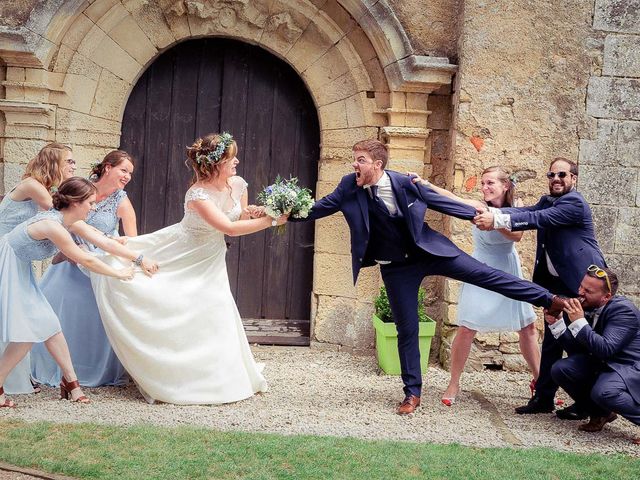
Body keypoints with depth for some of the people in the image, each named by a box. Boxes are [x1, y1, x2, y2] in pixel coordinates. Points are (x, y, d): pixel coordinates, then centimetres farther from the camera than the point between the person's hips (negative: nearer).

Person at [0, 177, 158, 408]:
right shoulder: (53, 226, -29)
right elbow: (86, 261, -21)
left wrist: (140, 259, 3)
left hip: (20, 270, 9)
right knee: (27, 333, -9)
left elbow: (106, 242, 2)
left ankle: (70, 381, 17)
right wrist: (118, 273, -8)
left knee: (47, 324, 9)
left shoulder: (71, 222, -2)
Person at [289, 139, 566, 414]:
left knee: (484, 274, -5)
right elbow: (322, 206, -1)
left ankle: (548, 300, 6)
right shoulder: (349, 187, -11)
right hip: (396, 268, 1)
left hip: (429, 252, -1)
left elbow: (440, 201, -4)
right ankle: (413, 392, 17)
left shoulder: (406, 184, -15)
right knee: (406, 328, 4)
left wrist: (476, 214, -3)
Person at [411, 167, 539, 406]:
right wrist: (425, 184, -47)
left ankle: (538, 379, 26)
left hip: (509, 274, 3)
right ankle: (454, 383, 4)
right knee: (466, 328, -10)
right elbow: (452, 198, -32)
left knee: (528, 327, 9)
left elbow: (516, 235, -21)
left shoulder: (516, 205, -5)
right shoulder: (478, 206, -13)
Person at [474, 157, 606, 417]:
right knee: (551, 340, 10)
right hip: (556, 281, 8)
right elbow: (528, 211, -3)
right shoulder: (547, 201, 13)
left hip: (581, 281, -8)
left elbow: (539, 219, -26)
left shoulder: (575, 203, -15)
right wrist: (490, 213, -21)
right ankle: (543, 398, 16)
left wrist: (497, 220, -32)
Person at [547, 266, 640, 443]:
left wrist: (579, 322, -31)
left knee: (604, 392, -36)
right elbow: (577, 348, 6)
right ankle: (601, 413, 10)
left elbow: (606, 349, -31)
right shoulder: (588, 308, 2)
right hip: (601, 364, 9)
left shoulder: (623, 310, -20)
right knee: (560, 369, -8)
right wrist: (555, 323, -5)